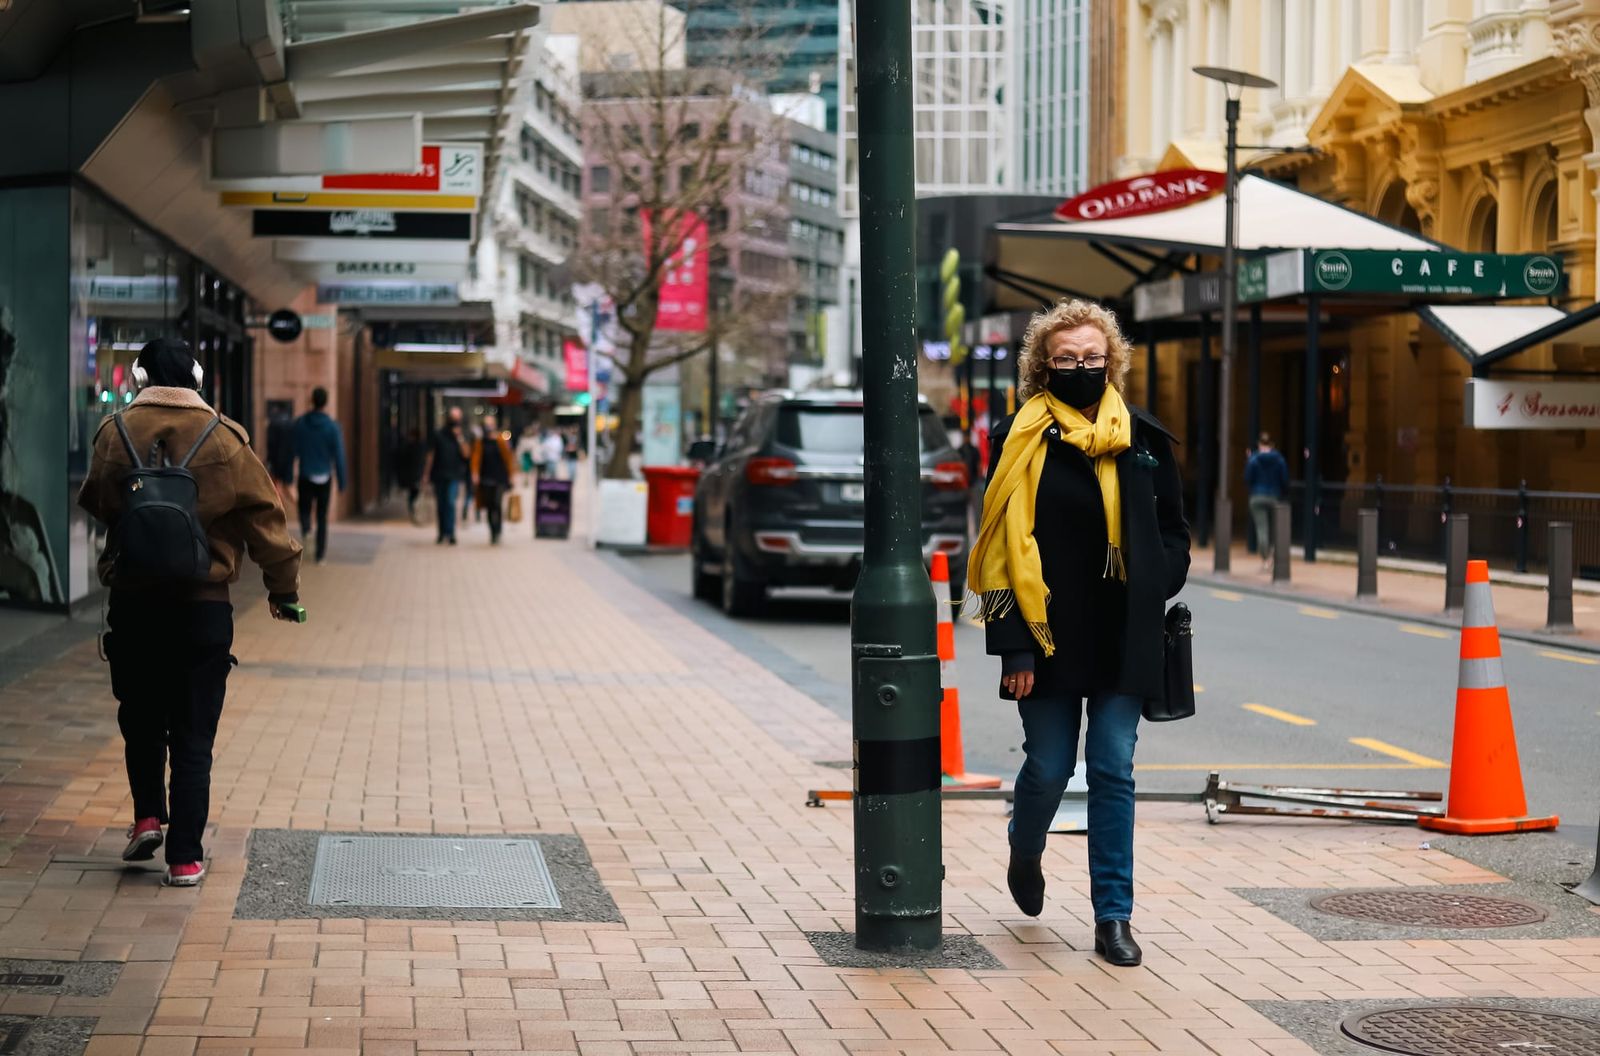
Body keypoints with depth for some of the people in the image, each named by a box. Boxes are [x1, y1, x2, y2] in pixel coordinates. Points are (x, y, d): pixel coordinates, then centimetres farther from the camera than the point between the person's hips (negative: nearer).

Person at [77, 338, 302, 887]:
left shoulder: (116, 432, -3)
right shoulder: (223, 439, -6)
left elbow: (94, 502, 10)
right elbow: (264, 517, -2)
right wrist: (284, 588, 8)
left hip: (132, 601, 1)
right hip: (203, 607, -1)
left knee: (140, 718, 22)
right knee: (193, 735, 4)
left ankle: (148, 815, 8)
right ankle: (185, 857, 2)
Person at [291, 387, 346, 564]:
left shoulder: (300, 423, -5)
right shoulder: (333, 427, -10)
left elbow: (293, 451, -4)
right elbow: (339, 457, -9)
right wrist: (342, 483, 0)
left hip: (305, 477, 0)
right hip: (324, 478, 0)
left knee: (305, 508, 20)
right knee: (322, 517, 11)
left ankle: (305, 527, -13)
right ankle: (320, 554, 10)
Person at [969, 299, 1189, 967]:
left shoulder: (1144, 439, 8)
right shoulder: (1020, 440, -2)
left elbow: (1172, 534, 16)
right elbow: (1001, 546, -4)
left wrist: (1152, 592, -2)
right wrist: (1013, 644, -9)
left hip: (1123, 639, 2)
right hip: (1049, 637, -2)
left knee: (1114, 770, 0)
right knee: (1049, 768, 4)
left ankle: (1113, 916, 5)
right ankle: (1025, 853, 37)